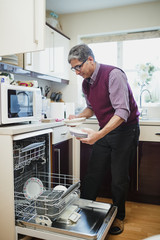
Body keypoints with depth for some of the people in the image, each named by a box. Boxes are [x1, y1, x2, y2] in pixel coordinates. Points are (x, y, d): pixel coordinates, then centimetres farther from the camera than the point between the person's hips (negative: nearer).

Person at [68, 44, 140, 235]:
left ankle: (118, 217, 25)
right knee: (93, 174, 7)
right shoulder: (86, 83, 4)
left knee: (119, 178, 2)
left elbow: (122, 111, -28)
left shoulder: (113, 74, -21)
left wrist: (99, 134, -38)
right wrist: (78, 117, -2)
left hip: (125, 129, -6)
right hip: (105, 131, 7)